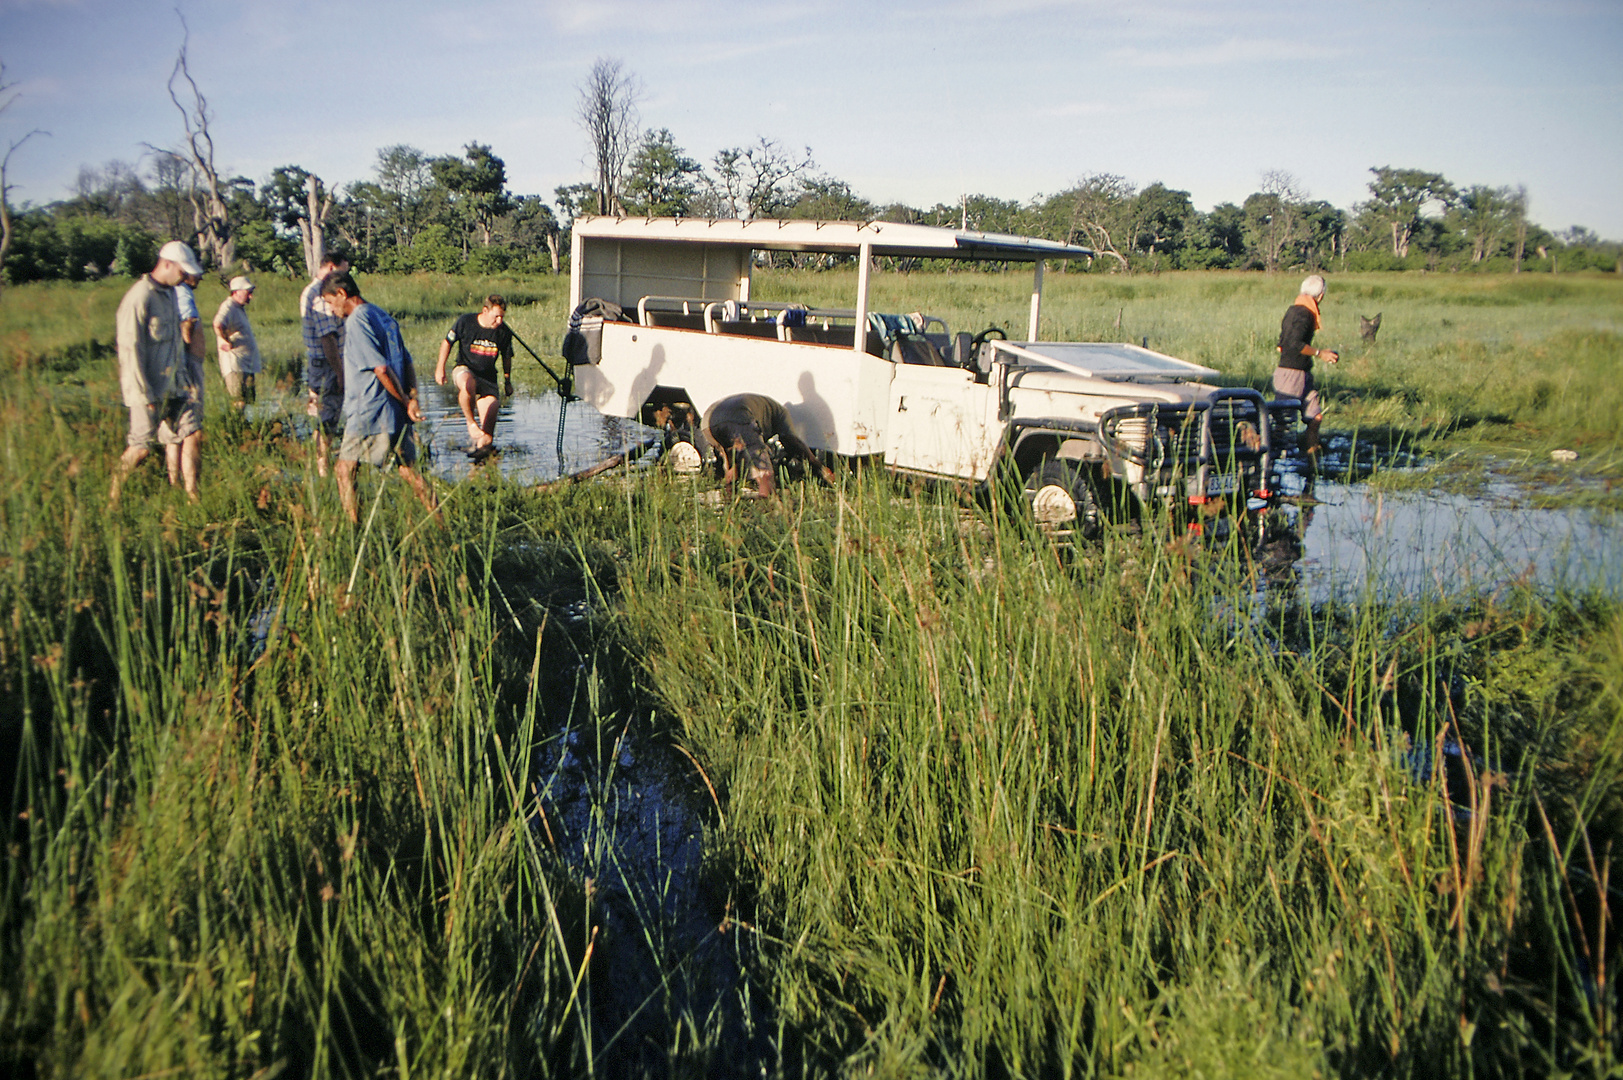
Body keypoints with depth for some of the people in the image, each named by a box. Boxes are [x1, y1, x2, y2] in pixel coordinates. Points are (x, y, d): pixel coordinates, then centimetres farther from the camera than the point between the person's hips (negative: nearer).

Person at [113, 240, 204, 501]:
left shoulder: (170, 293, 12)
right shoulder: (139, 298, -16)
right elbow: (130, 350, -18)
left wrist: (182, 377, 20)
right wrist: (145, 394, -18)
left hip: (173, 384, 8)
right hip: (149, 389, -8)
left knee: (191, 432, 1)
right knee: (142, 445, -1)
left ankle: (191, 496, 6)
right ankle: (115, 488, 21)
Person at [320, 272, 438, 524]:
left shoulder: (357, 321, -13)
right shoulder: (383, 316, 15)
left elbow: (381, 368, -19)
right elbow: (408, 363, 13)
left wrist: (405, 401, -10)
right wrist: (412, 399, 3)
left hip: (368, 412, -8)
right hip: (394, 413, 8)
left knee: (346, 469, 3)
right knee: (407, 469, 10)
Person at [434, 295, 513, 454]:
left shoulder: (504, 332, -5)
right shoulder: (465, 323, -12)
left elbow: (507, 357, 12)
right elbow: (447, 342, 2)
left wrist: (507, 381, 15)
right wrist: (440, 368, -1)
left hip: (487, 376, 2)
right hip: (464, 369, -2)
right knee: (468, 384, -43)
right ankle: (471, 423, -25)